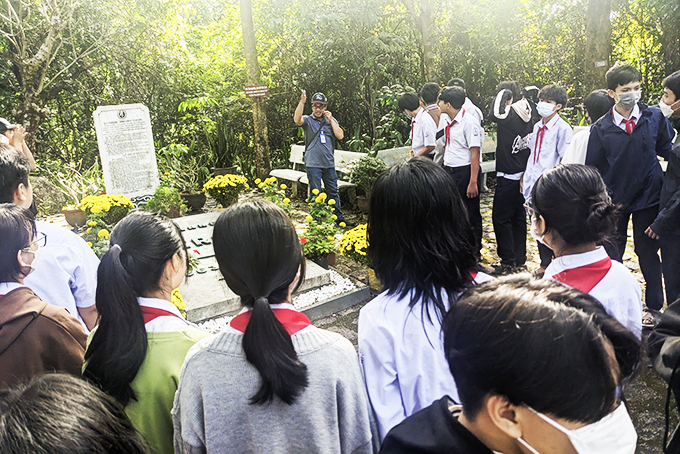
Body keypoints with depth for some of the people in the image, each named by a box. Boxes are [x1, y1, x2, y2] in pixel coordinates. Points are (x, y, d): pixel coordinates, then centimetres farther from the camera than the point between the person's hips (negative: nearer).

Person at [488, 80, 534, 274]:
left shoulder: (509, 115, -17)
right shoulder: (527, 114, 5)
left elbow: (495, 114, -33)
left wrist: (503, 94, -18)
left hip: (508, 176, -8)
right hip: (523, 174, 9)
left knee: (500, 217, -2)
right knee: (518, 216, 15)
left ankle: (508, 262, 2)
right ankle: (520, 258, 25)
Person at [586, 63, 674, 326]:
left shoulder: (655, 117, -5)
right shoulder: (601, 129, -6)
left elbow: (668, 151, 5)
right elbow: (592, 169, -1)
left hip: (648, 197, 0)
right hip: (614, 200, 0)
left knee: (648, 253, 11)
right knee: (612, 255, 10)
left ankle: (654, 307, 27)